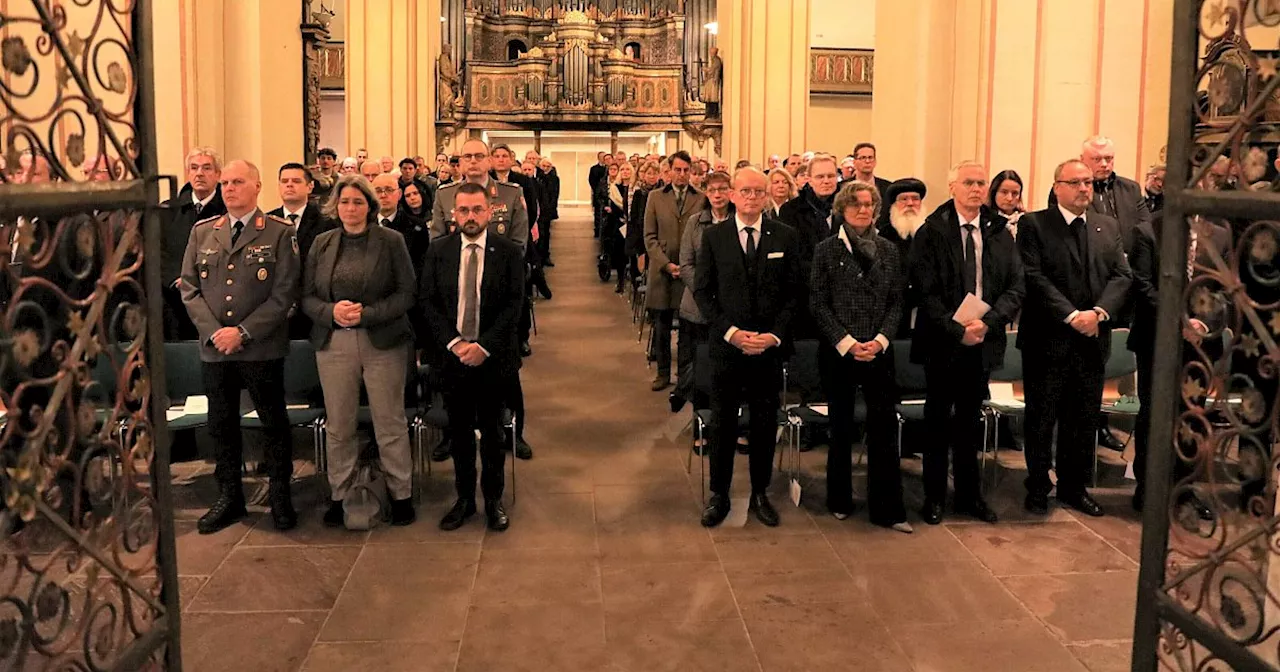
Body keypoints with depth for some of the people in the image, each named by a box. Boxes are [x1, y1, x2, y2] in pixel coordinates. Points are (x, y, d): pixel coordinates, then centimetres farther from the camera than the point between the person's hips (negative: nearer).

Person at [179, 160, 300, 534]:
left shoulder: (280, 233, -2)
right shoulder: (202, 232, 11)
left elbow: (284, 293, -8)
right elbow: (189, 288, 8)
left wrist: (244, 332, -14)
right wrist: (213, 331, -7)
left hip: (262, 349, -4)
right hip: (214, 348, 4)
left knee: (274, 423, 6)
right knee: (221, 425, 12)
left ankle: (280, 497, 19)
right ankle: (229, 498, 26)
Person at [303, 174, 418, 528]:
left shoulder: (391, 240, 0)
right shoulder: (322, 244, 9)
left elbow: (406, 293, -4)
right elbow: (307, 296, 8)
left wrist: (366, 313, -15)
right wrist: (331, 311, -12)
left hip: (383, 342, -2)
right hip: (333, 343, 3)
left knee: (390, 422, 3)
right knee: (338, 425, 7)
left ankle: (401, 494, 16)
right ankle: (338, 494, 21)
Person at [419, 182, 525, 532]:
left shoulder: (509, 252, -2)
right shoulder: (438, 251, 3)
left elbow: (514, 304, -7)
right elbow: (428, 302, 1)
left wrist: (484, 346, -15)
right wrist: (453, 342, -11)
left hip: (493, 356, -1)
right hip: (452, 355, 2)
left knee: (491, 430, 9)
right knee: (459, 431, 10)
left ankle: (493, 499, 23)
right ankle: (464, 498, 24)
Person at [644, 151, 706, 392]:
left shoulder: (702, 199, 3)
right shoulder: (655, 197, 5)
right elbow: (650, 236, 2)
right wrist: (666, 264, -9)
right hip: (662, 271, 1)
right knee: (661, 325, 8)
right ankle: (663, 373, 20)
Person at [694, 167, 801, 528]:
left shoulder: (785, 236, 2)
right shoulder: (713, 236, 1)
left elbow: (794, 292, 2)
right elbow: (702, 292, 0)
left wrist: (775, 335, -10)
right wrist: (730, 332, -11)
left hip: (770, 346, 1)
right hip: (726, 346, 0)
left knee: (765, 423, 10)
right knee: (722, 422, 7)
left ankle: (760, 494, 24)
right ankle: (719, 495, 20)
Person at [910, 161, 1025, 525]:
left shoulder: (1000, 233, 4)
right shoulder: (931, 232, -5)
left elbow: (1016, 288, 1)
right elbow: (926, 291, -10)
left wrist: (987, 322, -14)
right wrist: (957, 329, -18)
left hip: (983, 342, 3)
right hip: (943, 341, -3)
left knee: (970, 421, 14)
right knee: (938, 421, 8)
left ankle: (969, 494, 26)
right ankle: (934, 496, 19)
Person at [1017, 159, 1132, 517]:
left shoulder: (1109, 226, 12)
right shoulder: (1034, 224, -4)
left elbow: (1121, 275, 6)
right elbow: (1034, 277, -12)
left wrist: (1099, 312, -11)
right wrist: (1071, 316, -18)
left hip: (1092, 338, 5)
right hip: (1048, 339, -4)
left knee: (1084, 419, 11)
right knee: (1041, 418, 5)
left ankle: (1074, 487, 24)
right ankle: (1038, 488, 17)